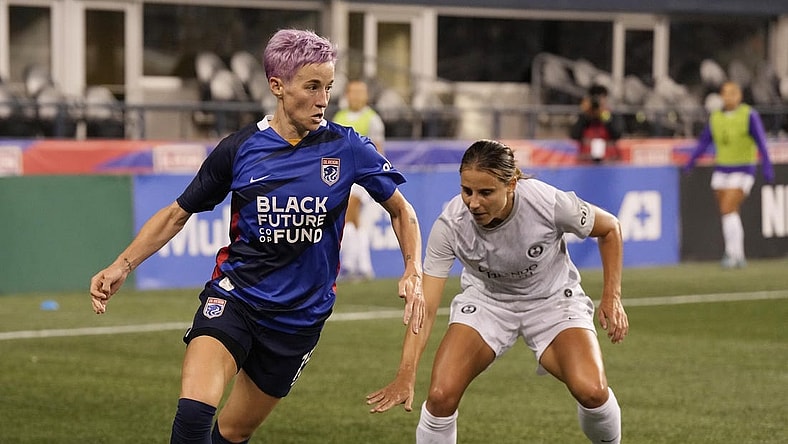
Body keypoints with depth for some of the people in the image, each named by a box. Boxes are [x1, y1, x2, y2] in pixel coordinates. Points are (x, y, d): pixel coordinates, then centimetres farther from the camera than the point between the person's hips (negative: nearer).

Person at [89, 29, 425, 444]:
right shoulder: (238, 149, -6)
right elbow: (177, 213, 5)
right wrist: (122, 266, -6)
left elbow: (400, 209, 8)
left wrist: (413, 271, -8)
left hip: (301, 314, 1)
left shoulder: (346, 148, -5)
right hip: (233, 296, -1)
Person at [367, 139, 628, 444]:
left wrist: (612, 296, -13)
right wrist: (406, 374, -40)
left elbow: (610, 228, -9)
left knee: (592, 392, -25)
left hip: (552, 298, -1)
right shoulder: (450, 224, -28)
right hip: (486, 300, 1)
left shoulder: (549, 202, -30)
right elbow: (425, 307, -28)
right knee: (441, 395, -21)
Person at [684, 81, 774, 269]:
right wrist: (691, 162, 1)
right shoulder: (715, 117, 6)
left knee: (729, 210, -18)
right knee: (726, 215, 6)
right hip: (721, 170, 5)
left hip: (742, 171, -5)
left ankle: (734, 253, -12)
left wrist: (767, 167, -18)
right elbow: (704, 142, 10)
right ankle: (739, 258, 16)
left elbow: (761, 142, -11)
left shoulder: (749, 115, -8)